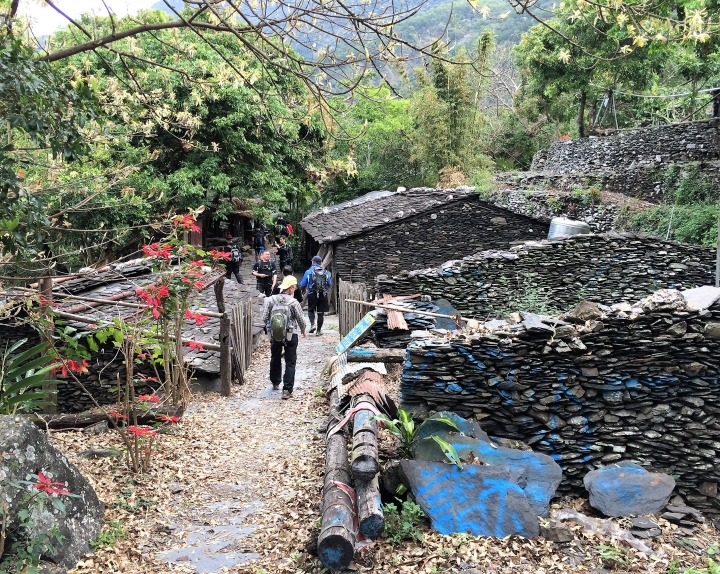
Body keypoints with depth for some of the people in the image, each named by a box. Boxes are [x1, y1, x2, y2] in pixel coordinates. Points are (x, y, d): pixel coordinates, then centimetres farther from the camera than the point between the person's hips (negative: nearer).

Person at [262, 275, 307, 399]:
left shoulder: (271, 300, -6)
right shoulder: (293, 303, -15)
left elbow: (265, 318, -3)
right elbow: (301, 319, -7)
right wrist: (303, 331, 12)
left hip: (274, 335, 4)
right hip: (290, 336, -4)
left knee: (275, 359, 24)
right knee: (290, 363, 5)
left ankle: (275, 383, 40)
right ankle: (287, 390, 0)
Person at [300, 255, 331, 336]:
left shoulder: (308, 272, -3)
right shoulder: (326, 272, 2)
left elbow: (302, 285, -2)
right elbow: (330, 284, 6)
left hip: (312, 294, -1)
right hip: (323, 295, 1)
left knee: (310, 310, 17)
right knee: (321, 312, 7)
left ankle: (312, 324, -6)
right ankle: (319, 330, 10)